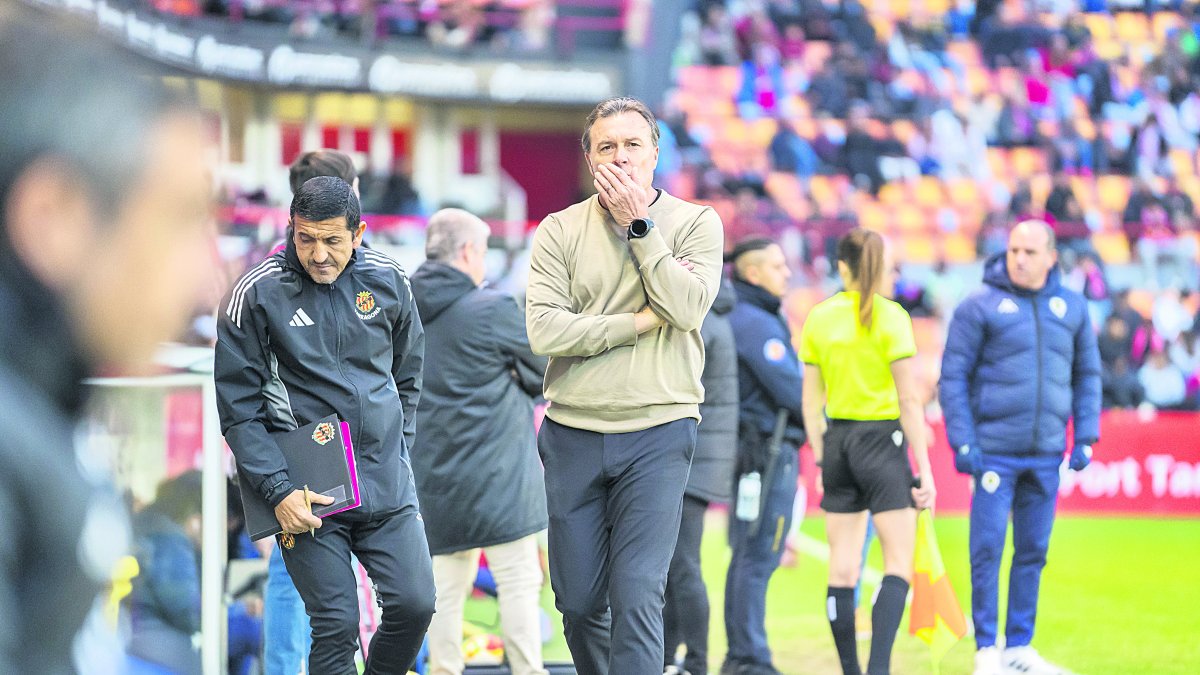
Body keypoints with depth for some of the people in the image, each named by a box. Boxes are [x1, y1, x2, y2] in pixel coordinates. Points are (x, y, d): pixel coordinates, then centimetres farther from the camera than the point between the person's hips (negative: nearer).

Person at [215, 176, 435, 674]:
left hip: (387, 483, 4)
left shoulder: (387, 281, 4)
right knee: (336, 625, -6)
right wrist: (277, 491, -14)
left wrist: (398, 448, 13)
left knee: (415, 604, -1)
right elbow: (238, 406, -7)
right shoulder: (257, 293, -8)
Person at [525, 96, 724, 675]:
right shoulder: (560, 231, 3)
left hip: (658, 433, -2)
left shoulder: (695, 224, 3)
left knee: (637, 597, -12)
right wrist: (641, 322, -9)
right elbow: (544, 330, -9)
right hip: (573, 432, 2)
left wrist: (639, 223, -12)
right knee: (578, 600, 8)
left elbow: (688, 307, -14)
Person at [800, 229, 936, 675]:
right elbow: (909, 399, -10)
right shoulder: (890, 316, -9)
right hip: (883, 439, -4)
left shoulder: (819, 317, 3)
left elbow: (811, 400, 7)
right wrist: (924, 468, -7)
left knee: (842, 568, 8)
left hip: (838, 439, 4)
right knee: (899, 564, -2)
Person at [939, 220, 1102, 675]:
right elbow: (953, 377, -3)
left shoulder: (1072, 308, 7)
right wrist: (962, 443, -10)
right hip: (994, 450, -4)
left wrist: (1086, 437, 5)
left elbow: (1087, 375, 14)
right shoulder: (980, 308, -4)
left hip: (1046, 454, 4)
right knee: (987, 548, -5)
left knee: (1033, 552, 8)